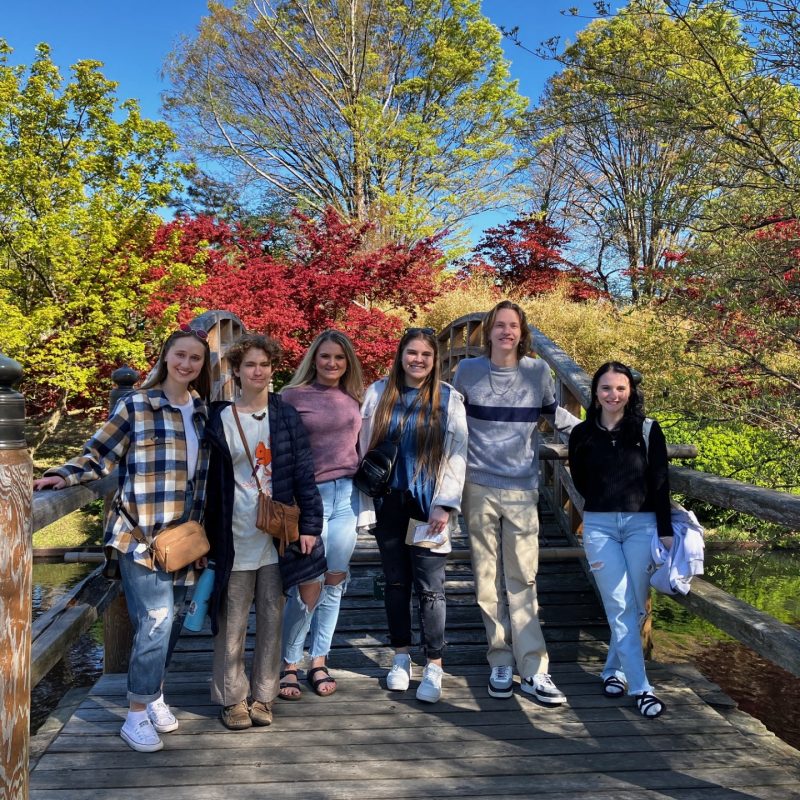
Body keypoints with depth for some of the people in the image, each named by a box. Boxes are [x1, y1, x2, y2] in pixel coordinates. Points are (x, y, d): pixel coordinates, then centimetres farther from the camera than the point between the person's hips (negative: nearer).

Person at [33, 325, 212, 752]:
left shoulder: (204, 411, 10)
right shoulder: (135, 405, -5)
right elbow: (100, 454, -2)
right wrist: (64, 475, -19)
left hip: (184, 537, 5)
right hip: (140, 533, -5)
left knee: (170, 622, 14)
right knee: (154, 622, -8)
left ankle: (152, 693, 33)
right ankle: (137, 714, 8)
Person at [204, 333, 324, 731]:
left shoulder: (286, 416, 3)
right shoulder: (219, 419, -1)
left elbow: (303, 473, 2)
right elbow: (210, 480, 2)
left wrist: (310, 525, -3)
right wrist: (207, 533, 0)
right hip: (235, 541, -1)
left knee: (271, 619, 11)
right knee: (232, 623, 8)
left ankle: (262, 695, 26)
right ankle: (232, 697, 24)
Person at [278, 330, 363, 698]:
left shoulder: (354, 398, 11)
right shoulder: (292, 396, -2)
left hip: (347, 495, 4)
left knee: (335, 581, 8)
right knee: (308, 587, -5)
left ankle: (318, 661, 23)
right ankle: (288, 664, 15)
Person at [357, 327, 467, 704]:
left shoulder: (448, 399, 0)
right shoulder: (379, 394, 5)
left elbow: (456, 456, -3)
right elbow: (365, 449, 5)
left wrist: (444, 505, -10)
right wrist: (366, 504, 1)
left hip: (428, 506, -2)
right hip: (388, 503, 3)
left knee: (429, 587, -3)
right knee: (396, 582, 12)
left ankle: (434, 667, 8)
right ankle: (401, 657, 26)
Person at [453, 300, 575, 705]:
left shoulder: (537, 371, 2)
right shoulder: (468, 371, 2)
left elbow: (553, 413, 19)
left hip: (522, 488, 0)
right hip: (479, 487, 0)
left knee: (523, 580, -2)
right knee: (487, 579, 5)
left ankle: (533, 670, 2)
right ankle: (501, 661, 16)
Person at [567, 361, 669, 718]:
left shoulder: (648, 430, 0)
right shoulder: (582, 434, 3)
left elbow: (660, 484, -1)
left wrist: (666, 531, -5)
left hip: (642, 524, 0)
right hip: (599, 526, 0)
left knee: (636, 607, 5)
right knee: (620, 607, -4)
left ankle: (613, 669, 25)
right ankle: (640, 687, 1)